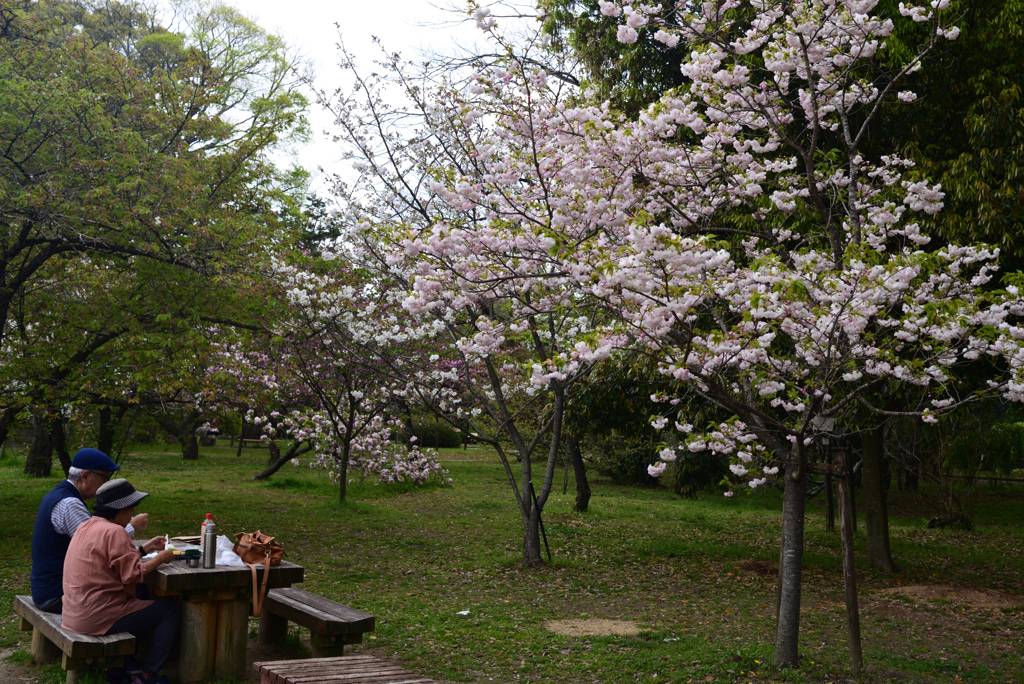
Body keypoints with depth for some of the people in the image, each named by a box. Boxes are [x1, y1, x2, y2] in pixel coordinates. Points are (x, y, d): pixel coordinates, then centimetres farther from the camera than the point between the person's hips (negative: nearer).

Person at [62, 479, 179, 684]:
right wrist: (160, 558, -8)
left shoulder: (87, 526, 11)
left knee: (142, 597, 30)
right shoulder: (114, 531, -19)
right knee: (170, 611, 0)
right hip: (98, 617, -10)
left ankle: (120, 667, 27)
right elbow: (133, 574, -20)